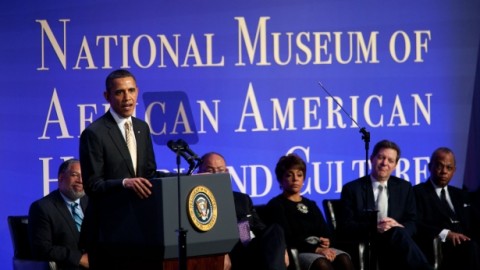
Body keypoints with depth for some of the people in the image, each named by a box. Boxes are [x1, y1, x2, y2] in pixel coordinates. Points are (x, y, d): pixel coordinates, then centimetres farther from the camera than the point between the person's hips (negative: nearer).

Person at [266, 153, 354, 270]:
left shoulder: (310, 205, 27)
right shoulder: (276, 205, 6)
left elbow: (326, 233, 19)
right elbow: (286, 239, -7)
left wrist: (326, 242, -7)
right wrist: (315, 249, -19)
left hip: (320, 249, 6)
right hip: (295, 253, -6)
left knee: (344, 259, -28)